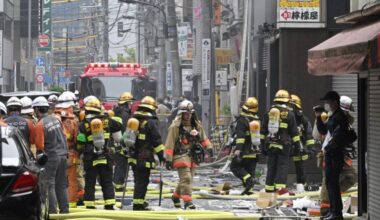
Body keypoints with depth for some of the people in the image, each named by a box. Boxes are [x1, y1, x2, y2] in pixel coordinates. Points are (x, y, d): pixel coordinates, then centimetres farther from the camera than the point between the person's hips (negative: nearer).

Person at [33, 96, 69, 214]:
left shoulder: (40, 124, -14)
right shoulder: (56, 119, 5)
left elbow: (39, 146, -14)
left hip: (50, 157, -6)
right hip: (63, 155, 6)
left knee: (50, 185, -1)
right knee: (62, 185, 13)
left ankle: (52, 211, -4)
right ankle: (65, 209, 15)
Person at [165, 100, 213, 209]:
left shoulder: (197, 125, 9)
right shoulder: (175, 126, -10)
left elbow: (203, 138, 21)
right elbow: (169, 143, -11)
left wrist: (209, 147, 5)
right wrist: (168, 159, -13)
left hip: (193, 156, 7)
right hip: (181, 156, -7)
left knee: (188, 178, 13)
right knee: (186, 178, -16)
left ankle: (176, 196, 32)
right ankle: (187, 200, -17)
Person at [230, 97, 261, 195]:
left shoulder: (242, 120, -11)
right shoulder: (257, 120, 11)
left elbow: (240, 135, -20)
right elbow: (260, 134, 20)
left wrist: (238, 148, -24)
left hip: (245, 151, -6)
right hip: (254, 151, 6)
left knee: (235, 166, 1)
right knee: (250, 170, 10)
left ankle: (248, 179, -19)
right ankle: (248, 189, 4)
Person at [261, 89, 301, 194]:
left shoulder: (269, 113, 9)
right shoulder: (289, 114, -3)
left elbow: (263, 131, 12)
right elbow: (294, 131, -2)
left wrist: (263, 145, 18)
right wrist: (297, 145, 4)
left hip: (270, 145, 4)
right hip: (283, 145, -4)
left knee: (271, 166, 10)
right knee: (283, 166, -3)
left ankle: (269, 187, 12)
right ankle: (280, 186, -13)